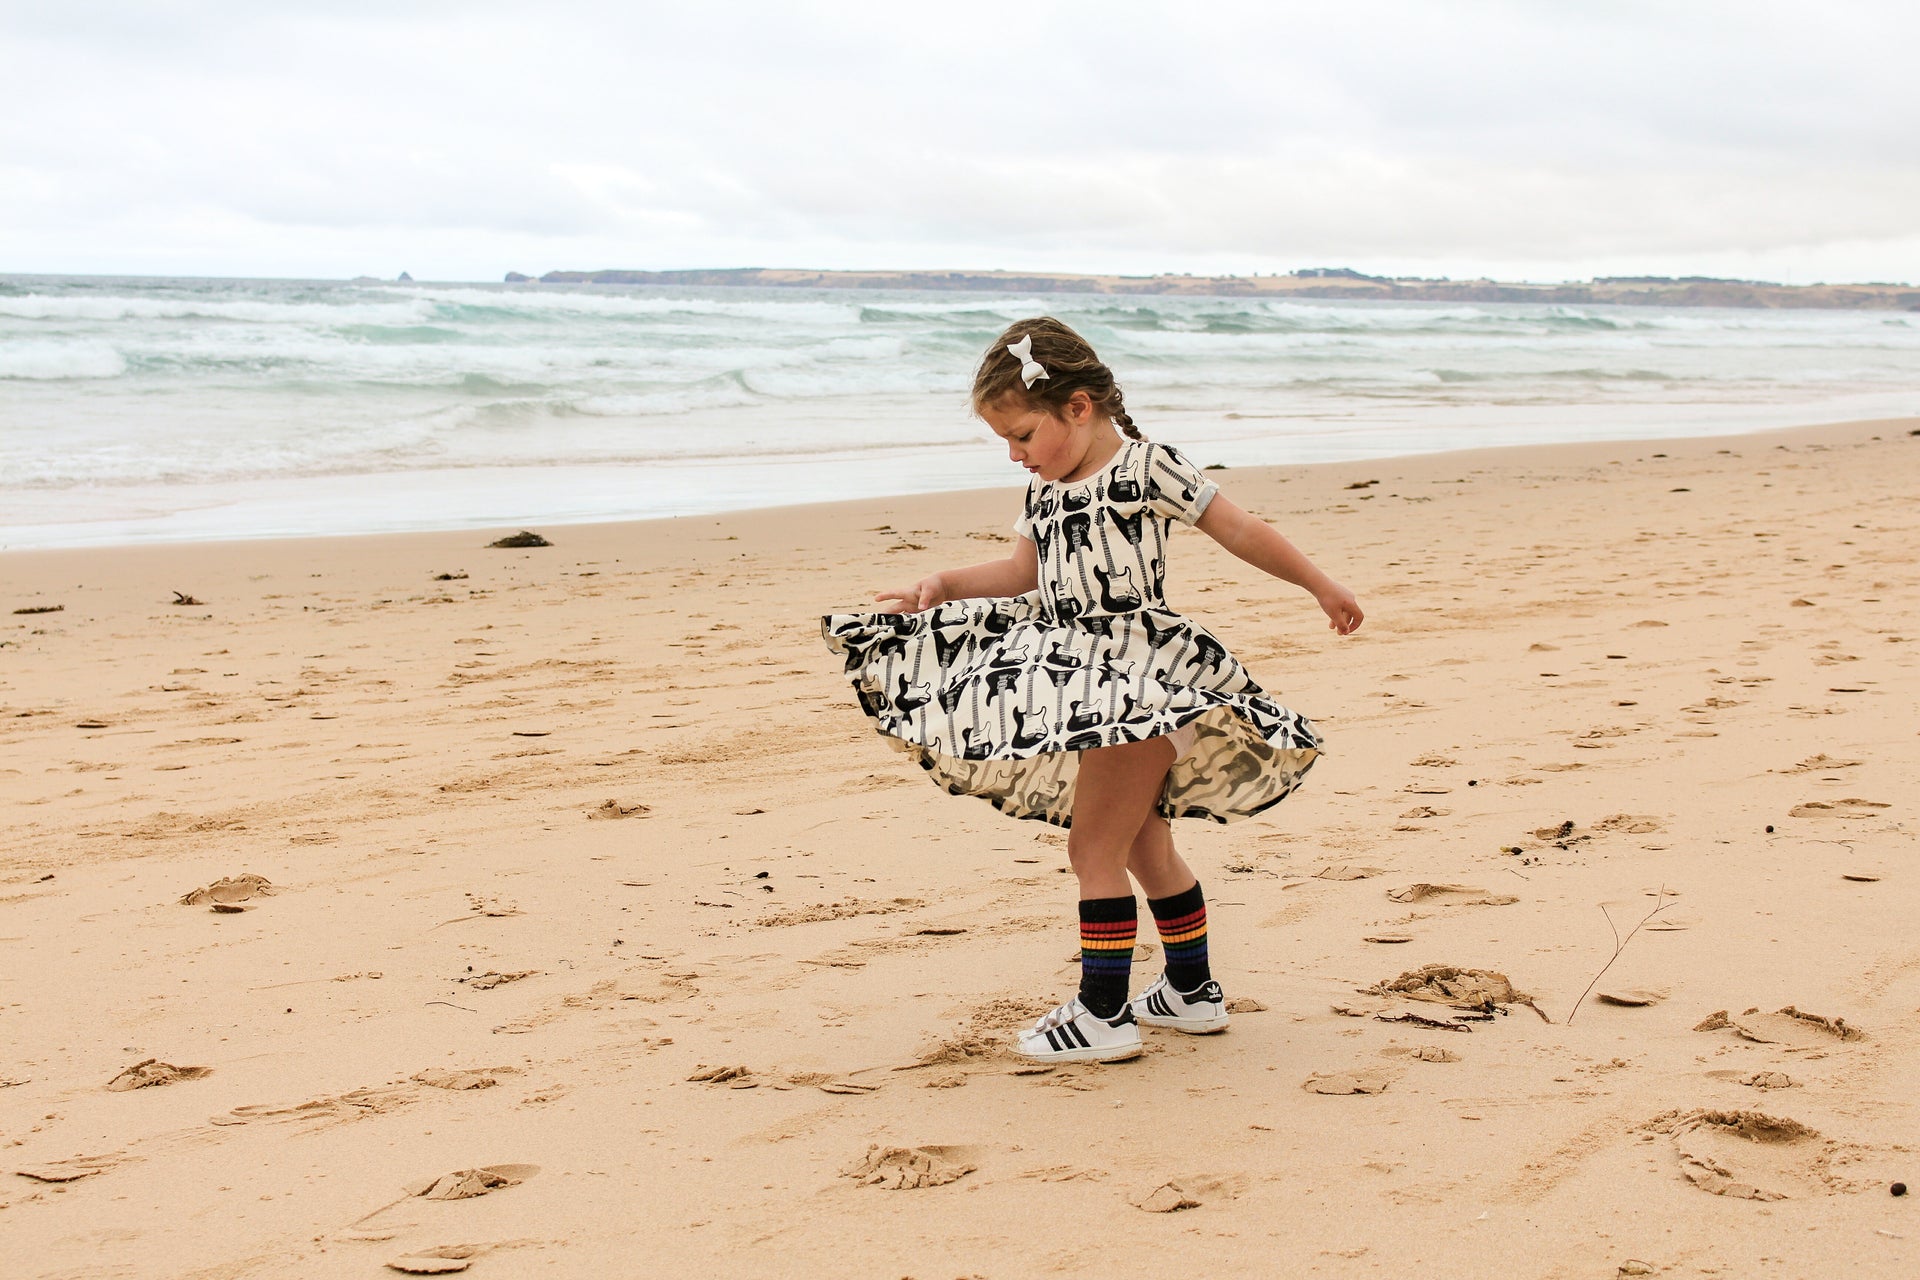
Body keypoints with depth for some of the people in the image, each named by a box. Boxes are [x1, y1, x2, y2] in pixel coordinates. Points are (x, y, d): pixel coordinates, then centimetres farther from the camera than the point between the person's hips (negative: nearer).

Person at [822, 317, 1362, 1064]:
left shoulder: (1147, 468, -13)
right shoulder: (1045, 489, 9)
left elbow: (1240, 532, -7)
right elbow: (1023, 575, 19)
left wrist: (1320, 587, -1)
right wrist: (945, 587, 6)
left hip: (1140, 687, -9)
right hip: (1081, 683, 9)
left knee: (1094, 847, -8)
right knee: (1144, 845, 18)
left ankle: (1103, 1016, -2)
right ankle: (1192, 991, 32)